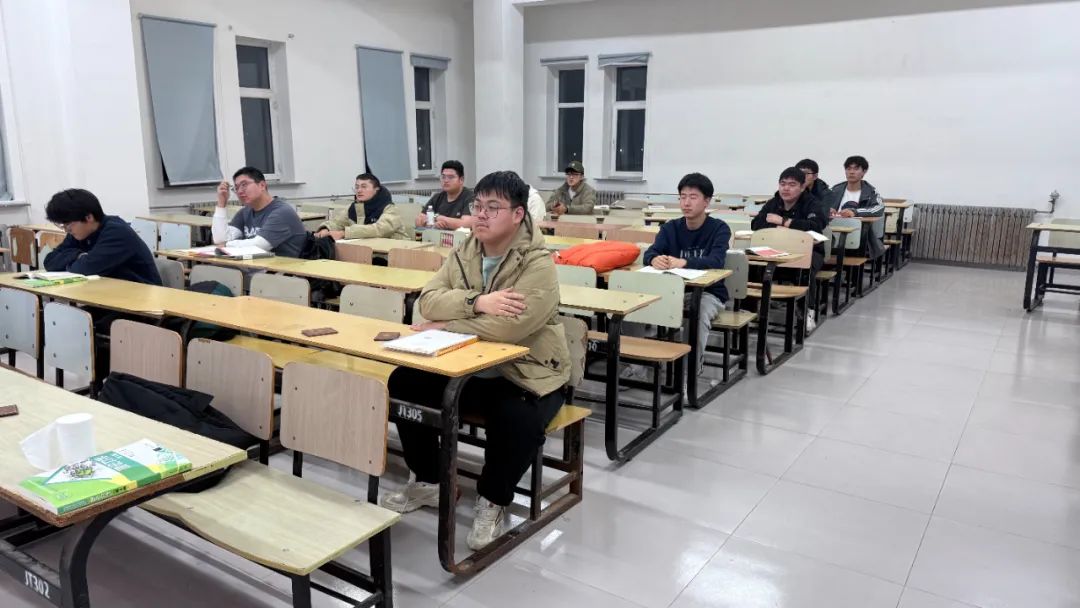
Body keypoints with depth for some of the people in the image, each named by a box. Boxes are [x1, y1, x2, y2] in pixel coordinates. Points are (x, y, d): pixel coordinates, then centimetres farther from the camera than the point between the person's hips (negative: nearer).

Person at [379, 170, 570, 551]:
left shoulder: (538, 265, -18)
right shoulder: (465, 253, 3)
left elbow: (507, 327, -31)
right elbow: (428, 299, -9)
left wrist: (445, 325, -20)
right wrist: (477, 302, -27)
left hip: (526, 375, -6)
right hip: (468, 368, 7)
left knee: (517, 421, -35)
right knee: (404, 384, -7)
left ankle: (493, 500, -4)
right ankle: (428, 482, 12)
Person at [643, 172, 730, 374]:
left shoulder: (719, 228, -8)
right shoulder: (670, 227, 3)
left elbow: (716, 261, -26)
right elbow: (649, 253, -12)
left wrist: (683, 262, -43)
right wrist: (655, 260, -38)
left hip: (709, 293, -3)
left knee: (700, 315, -36)